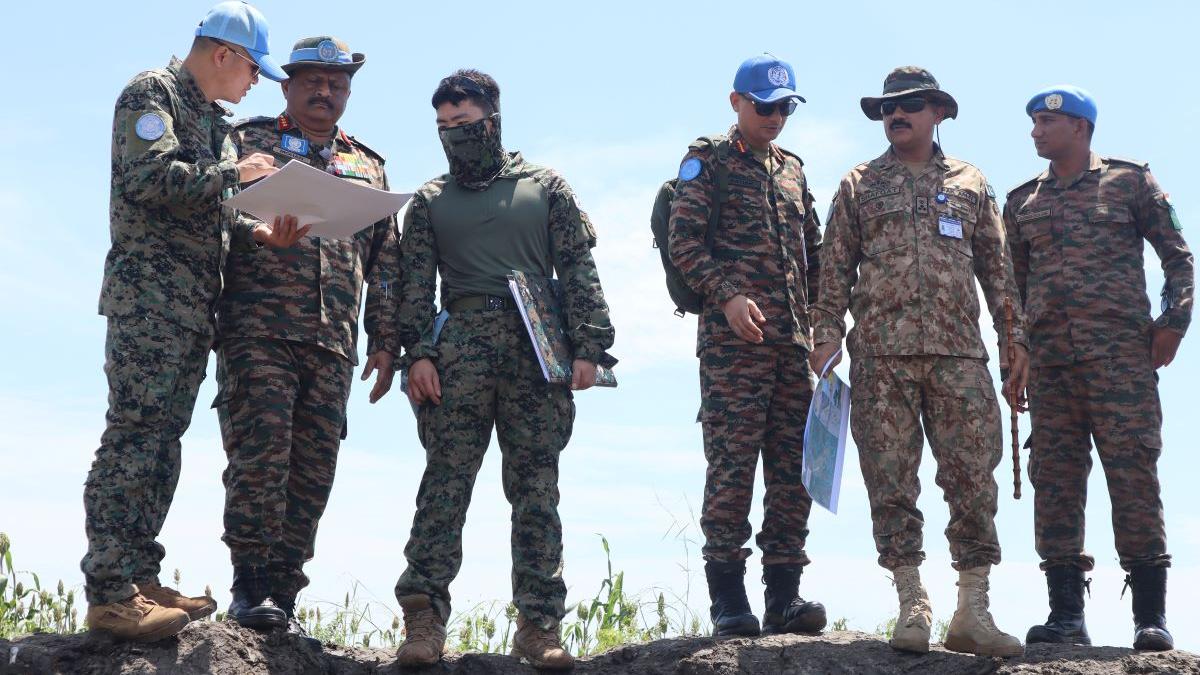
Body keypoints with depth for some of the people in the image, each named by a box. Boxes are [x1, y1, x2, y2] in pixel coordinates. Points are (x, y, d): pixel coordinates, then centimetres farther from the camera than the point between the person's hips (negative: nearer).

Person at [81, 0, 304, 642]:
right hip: (148, 294, -9)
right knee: (134, 434, -13)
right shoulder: (152, 93, -3)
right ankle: (108, 593, -14)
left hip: (195, 303, 9)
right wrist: (233, 172, -10)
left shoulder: (213, 121, 24)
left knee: (163, 439, 7)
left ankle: (137, 577, 10)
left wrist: (259, 232, 4)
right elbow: (151, 179, -18)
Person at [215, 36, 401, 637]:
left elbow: (386, 266, 20)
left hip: (332, 345, 4)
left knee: (312, 471, 1)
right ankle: (251, 586, -8)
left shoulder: (368, 169, 22)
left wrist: (384, 343, 12)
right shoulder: (249, 143, 12)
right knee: (260, 454, -13)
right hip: (259, 331, -4)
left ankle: (282, 593, 6)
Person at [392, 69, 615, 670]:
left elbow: (578, 271, 7)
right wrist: (418, 352, -5)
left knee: (536, 489, -1)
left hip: (538, 352, 0)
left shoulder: (545, 187, 13)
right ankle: (425, 617, -12)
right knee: (446, 481, -8)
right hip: (458, 349, 1)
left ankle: (539, 623, 1)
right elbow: (416, 283, 9)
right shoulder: (431, 200, 17)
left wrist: (587, 347, -3)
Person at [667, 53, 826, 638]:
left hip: (794, 341, 6)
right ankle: (728, 598, -5)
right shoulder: (707, 161, 5)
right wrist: (728, 294, -19)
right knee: (732, 463, -8)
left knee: (792, 467, 3)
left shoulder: (792, 170, 22)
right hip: (732, 338, -6)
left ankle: (784, 593, 6)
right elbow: (684, 240, -6)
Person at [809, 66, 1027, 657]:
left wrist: (1013, 335, 9)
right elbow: (835, 266, 10)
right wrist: (829, 331, -2)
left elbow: (997, 266, 16)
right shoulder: (859, 185, 14)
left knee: (974, 476, -4)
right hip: (882, 351, -1)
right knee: (891, 480, -3)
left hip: (959, 350, 1)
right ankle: (912, 604, 3)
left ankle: (973, 610, 0)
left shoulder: (970, 183, 17)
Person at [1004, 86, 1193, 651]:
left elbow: (1177, 255, 7)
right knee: (1054, 479, 0)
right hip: (1049, 358, 4)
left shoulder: (1128, 181, 7)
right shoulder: (1022, 202, 18)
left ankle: (1150, 615, -5)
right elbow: (1013, 285, 21)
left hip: (1121, 350, -4)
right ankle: (1066, 613, 5)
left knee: (1133, 473, -8)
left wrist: (1174, 319, -6)